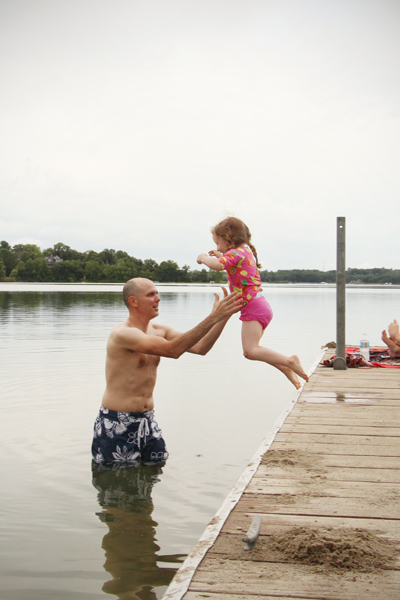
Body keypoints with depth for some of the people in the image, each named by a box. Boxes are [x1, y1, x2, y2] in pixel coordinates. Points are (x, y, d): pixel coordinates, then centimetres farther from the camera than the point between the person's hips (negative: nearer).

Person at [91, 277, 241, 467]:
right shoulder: (122, 334, -20)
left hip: (147, 420, 7)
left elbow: (200, 347, -2)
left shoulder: (159, 330, 7)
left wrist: (224, 316, -14)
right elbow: (172, 350, -31)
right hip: (117, 424, -7)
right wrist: (213, 318, -32)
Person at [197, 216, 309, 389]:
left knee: (250, 351, -16)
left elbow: (217, 265, -29)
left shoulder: (236, 253, -12)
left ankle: (289, 361, -17)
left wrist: (203, 258, -9)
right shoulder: (246, 251, 18)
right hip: (260, 306, 10)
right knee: (251, 349, 15)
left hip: (253, 307, -10)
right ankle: (287, 369, 12)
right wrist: (221, 256, 24)